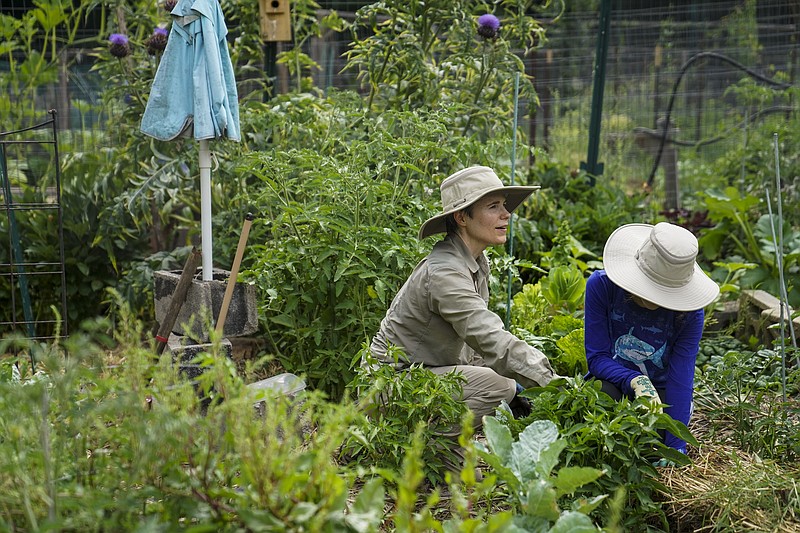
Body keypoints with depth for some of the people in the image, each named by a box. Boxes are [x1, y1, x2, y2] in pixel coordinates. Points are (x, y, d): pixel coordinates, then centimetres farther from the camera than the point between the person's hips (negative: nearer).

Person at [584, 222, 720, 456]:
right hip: (614, 380, 0)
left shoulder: (689, 312, -20)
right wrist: (636, 381, -37)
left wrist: (676, 446, -29)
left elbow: (681, 377, -22)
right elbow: (596, 357, -18)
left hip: (660, 388, 0)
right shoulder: (601, 285, -21)